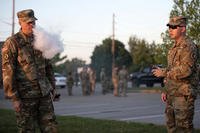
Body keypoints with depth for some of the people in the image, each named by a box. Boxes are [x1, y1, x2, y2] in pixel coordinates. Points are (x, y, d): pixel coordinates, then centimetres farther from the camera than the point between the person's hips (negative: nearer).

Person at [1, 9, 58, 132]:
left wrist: (52, 86, 15)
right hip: (25, 94, -5)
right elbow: (8, 71, -14)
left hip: (44, 93, 6)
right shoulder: (12, 43, -10)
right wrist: (14, 98, -17)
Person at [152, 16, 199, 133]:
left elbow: (185, 70, -25)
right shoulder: (174, 48, 18)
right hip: (172, 95, 10)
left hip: (184, 95, -10)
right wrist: (166, 91, 20)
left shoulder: (189, 47, -13)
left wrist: (164, 73, -15)